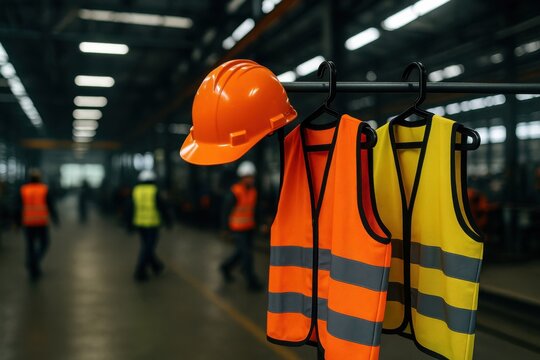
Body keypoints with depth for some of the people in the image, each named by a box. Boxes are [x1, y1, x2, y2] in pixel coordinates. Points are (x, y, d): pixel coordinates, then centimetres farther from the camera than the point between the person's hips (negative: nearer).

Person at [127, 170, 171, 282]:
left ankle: (156, 266, 33)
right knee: (147, 248, -1)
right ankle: (139, 273, -7)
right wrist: (167, 221, 2)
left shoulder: (135, 191, 2)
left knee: (146, 246, 19)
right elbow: (162, 208, -9)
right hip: (152, 223, -5)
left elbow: (131, 210, 2)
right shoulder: (155, 192, -10)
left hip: (139, 223, 5)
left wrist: (130, 225, 8)